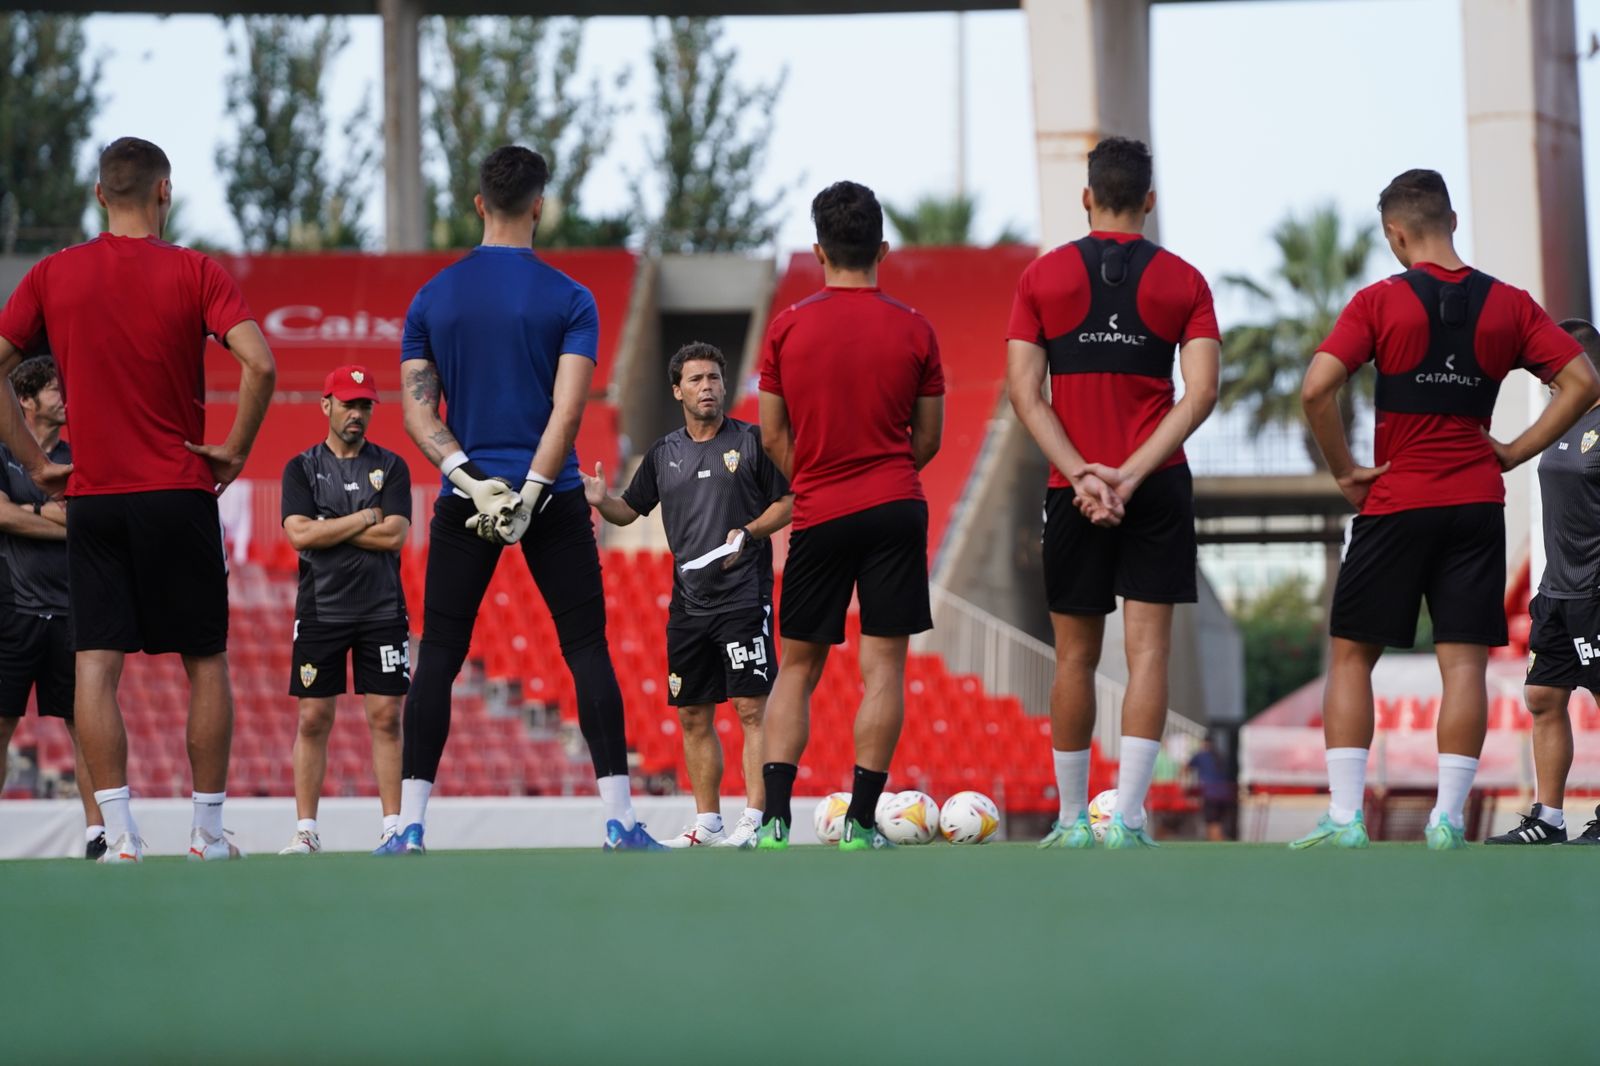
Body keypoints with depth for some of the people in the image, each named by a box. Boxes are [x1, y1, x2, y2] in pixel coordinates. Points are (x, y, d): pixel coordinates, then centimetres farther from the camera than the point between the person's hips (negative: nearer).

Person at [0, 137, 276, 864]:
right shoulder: (194, 272, -5)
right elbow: (259, 364, -16)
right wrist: (235, 450, -4)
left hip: (91, 496, 1)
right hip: (178, 495, -1)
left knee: (95, 664, 0)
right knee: (205, 664, 10)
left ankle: (119, 833, -9)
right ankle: (208, 831, 12)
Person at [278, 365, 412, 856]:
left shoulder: (390, 467, 7)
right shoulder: (302, 467, 6)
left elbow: (394, 536, -6)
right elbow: (299, 535, -9)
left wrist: (327, 530, -7)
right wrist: (366, 518, -8)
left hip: (382, 611, 0)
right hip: (321, 609, 0)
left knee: (386, 717, -2)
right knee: (313, 718, -1)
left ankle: (394, 827, 0)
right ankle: (305, 830, 3)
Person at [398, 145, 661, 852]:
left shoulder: (432, 298, 6)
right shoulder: (569, 300, -2)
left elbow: (417, 407, -1)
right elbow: (567, 408, -12)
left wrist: (469, 477, -8)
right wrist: (529, 493, -14)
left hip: (464, 500, 2)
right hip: (553, 501, -2)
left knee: (438, 655, 5)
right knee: (587, 650, 3)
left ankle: (410, 824, 0)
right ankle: (619, 820, -1)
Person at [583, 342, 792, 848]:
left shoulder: (751, 441, -1)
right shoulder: (663, 454, 12)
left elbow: (787, 502, 0)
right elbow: (629, 510, 19)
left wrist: (749, 534, -16)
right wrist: (600, 500, -3)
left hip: (743, 597, -5)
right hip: (688, 603, 5)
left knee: (752, 707, -10)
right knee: (693, 715, 8)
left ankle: (755, 818, -12)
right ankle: (706, 822, 16)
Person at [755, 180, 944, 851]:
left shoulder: (787, 329, -1)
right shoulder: (913, 330, 0)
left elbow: (773, 435, 4)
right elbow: (929, 437, 7)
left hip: (819, 515, 1)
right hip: (896, 507, -1)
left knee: (797, 666, 9)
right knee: (883, 662, 0)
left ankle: (775, 819, -2)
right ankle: (861, 821, -5)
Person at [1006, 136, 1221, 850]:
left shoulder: (1043, 276, 4)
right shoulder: (1182, 281, 3)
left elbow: (1024, 390, -4)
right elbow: (1201, 392, -8)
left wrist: (1082, 475, -9)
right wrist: (1132, 473, -12)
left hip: (1072, 490, 1)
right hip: (1158, 489, -1)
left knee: (1075, 655, 10)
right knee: (1147, 649, -2)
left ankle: (1072, 819, 16)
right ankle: (1128, 816, -12)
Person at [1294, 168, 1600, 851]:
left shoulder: (1380, 302, -6)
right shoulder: (1508, 305, 3)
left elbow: (1315, 390, -16)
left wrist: (1344, 472, -5)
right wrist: (1514, 453, 4)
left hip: (1396, 504, -2)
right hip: (1478, 502, 2)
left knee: (1352, 654, 6)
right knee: (1464, 660, 3)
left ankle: (1345, 814, -1)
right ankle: (1448, 815, -3)